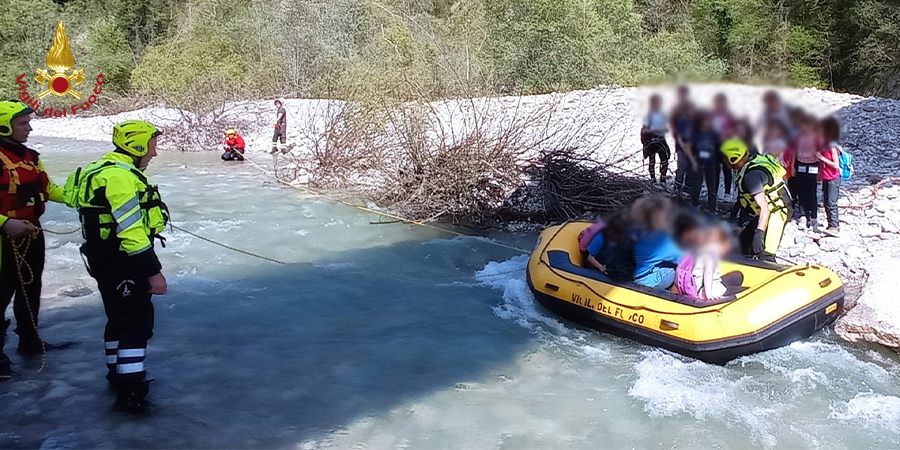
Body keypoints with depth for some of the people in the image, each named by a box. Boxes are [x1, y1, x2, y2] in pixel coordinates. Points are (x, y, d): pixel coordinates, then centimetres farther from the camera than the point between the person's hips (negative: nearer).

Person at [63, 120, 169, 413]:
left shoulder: (110, 169, 13)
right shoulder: (120, 177, -22)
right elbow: (132, 231, -27)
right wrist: (153, 271, -25)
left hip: (111, 259, 11)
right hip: (119, 264, -11)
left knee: (122, 318, 21)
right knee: (138, 322, -6)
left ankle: (120, 373, 36)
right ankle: (129, 391, -2)